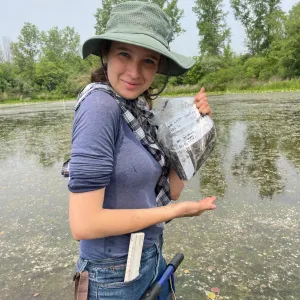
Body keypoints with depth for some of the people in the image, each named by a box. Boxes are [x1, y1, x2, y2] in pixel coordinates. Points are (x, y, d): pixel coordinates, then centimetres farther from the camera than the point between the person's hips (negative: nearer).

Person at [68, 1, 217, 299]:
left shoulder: (139, 109, 0)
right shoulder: (100, 105, -23)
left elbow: (170, 191, 2)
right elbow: (83, 223, -27)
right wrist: (175, 211, -17)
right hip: (115, 275, -7)